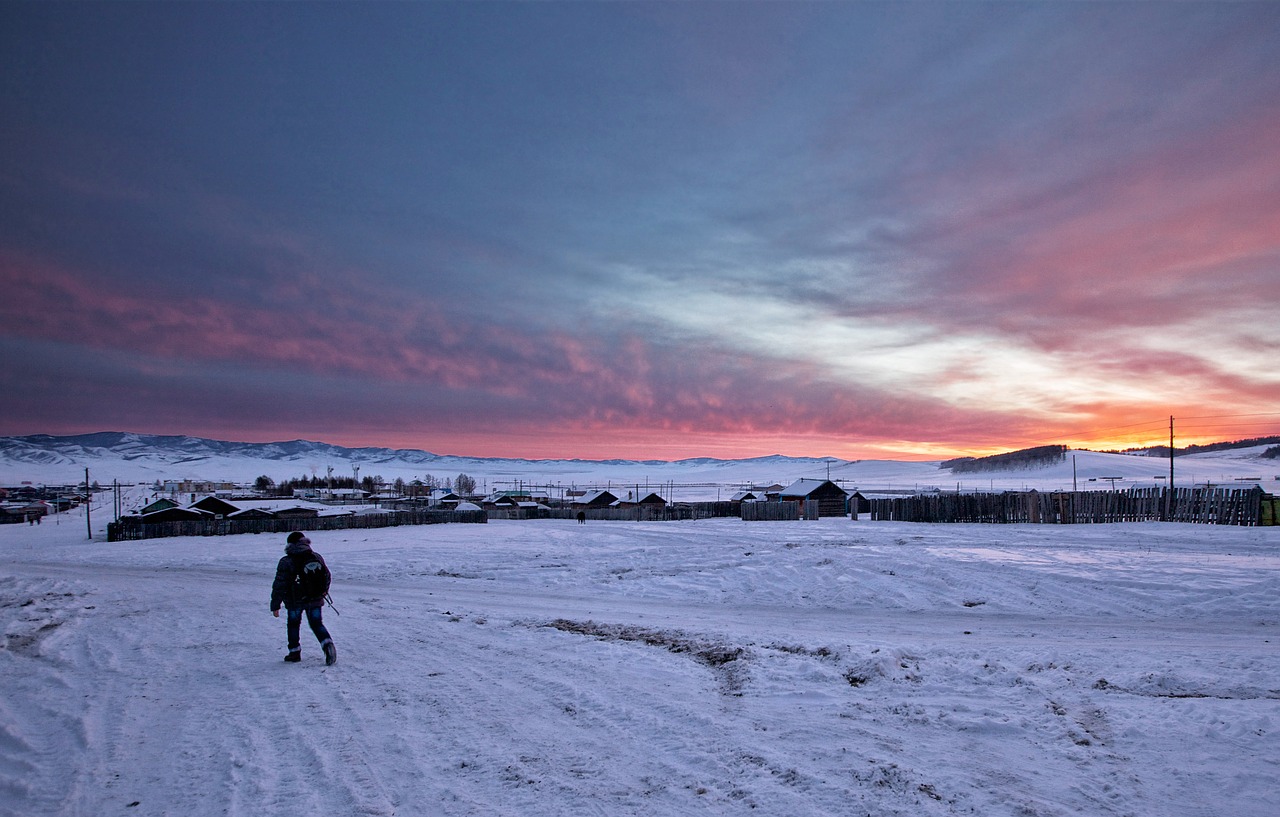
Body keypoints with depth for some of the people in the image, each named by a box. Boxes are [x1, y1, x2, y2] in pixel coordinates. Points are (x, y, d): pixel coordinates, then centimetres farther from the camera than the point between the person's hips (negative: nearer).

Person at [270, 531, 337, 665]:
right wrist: (324, 591, 28)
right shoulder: (317, 557, 0)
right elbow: (327, 575, 11)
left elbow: (279, 585, -11)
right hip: (315, 600, 3)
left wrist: (275, 605, -3)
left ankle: (295, 652, 20)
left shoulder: (286, 562, -12)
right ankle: (327, 643, -14)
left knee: (293, 625, 18)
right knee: (317, 624, 10)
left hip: (294, 601, -3)